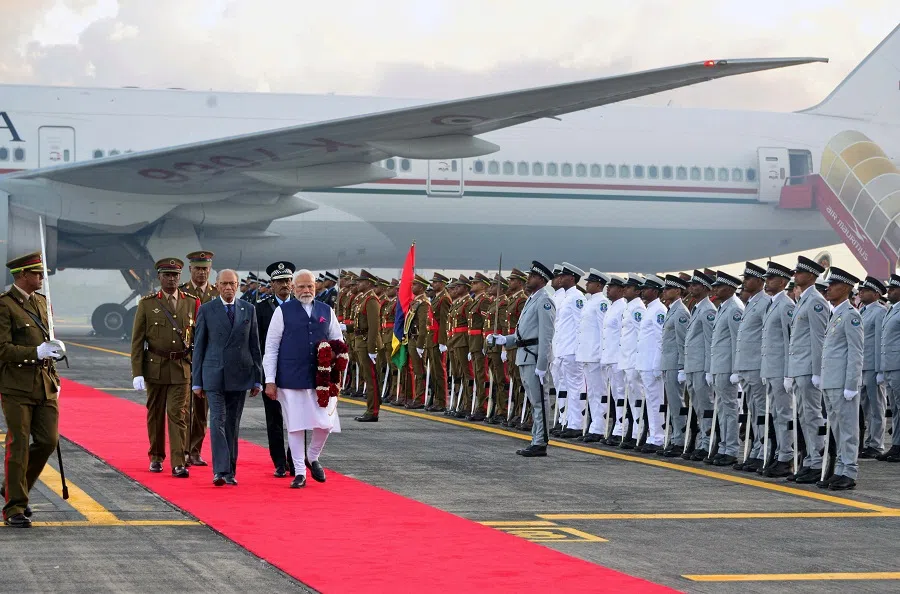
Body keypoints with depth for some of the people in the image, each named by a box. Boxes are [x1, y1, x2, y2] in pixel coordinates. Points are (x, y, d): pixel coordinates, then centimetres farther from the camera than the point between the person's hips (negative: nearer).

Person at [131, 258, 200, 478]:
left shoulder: (191, 303, 5)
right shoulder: (147, 304, 1)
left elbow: (198, 337, 10)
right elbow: (137, 341, 0)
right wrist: (137, 373, -6)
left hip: (181, 368, 0)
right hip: (155, 367, 0)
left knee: (178, 415, -6)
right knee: (155, 414, 10)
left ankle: (178, 463, -9)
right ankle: (156, 457, 25)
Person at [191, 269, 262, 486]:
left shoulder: (248, 310, 8)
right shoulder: (206, 310, 2)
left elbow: (255, 346, 10)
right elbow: (199, 346, 3)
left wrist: (257, 378, 6)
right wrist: (196, 381, 0)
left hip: (240, 375, 2)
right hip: (214, 374, -2)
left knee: (233, 424, 7)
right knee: (218, 421, -11)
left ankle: (230, 471, 13)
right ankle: (220, 470, -17)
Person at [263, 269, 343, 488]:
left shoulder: (327, 312, 10)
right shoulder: (283, 312, 1)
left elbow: (338, 342, 17)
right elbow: (271, 347, 1)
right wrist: (270, 380, -4)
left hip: (322, 379, 3)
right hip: (292, 379, -3)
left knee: (326, 423, -1)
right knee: (296, 426, 1)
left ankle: (313, 458, 27)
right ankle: (300, 473, 10)